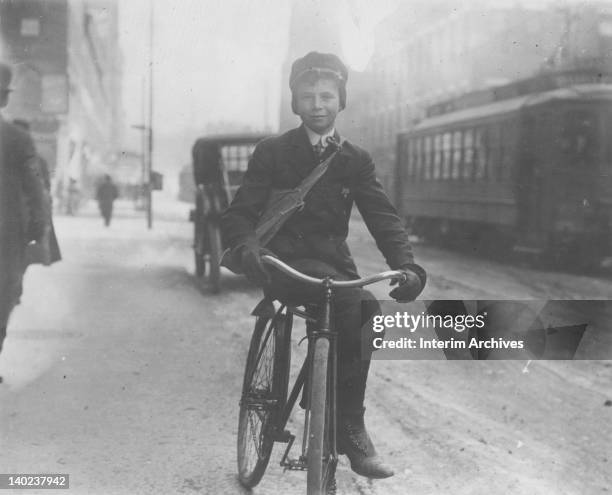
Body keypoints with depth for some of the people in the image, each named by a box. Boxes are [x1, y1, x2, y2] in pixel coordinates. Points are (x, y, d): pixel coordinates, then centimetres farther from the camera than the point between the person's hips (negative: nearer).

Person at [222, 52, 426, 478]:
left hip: (334, 261, 4)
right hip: (286, 263, -4)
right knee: (348, 297, -30)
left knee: (369, 311, -22)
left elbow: (383, 216, -2)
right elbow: (238, 214, -5)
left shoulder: (356, 160, 9)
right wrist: (249, 249, -28)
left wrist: (406, 266, -20)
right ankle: (350, 428, -22)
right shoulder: (273, 152, 2)